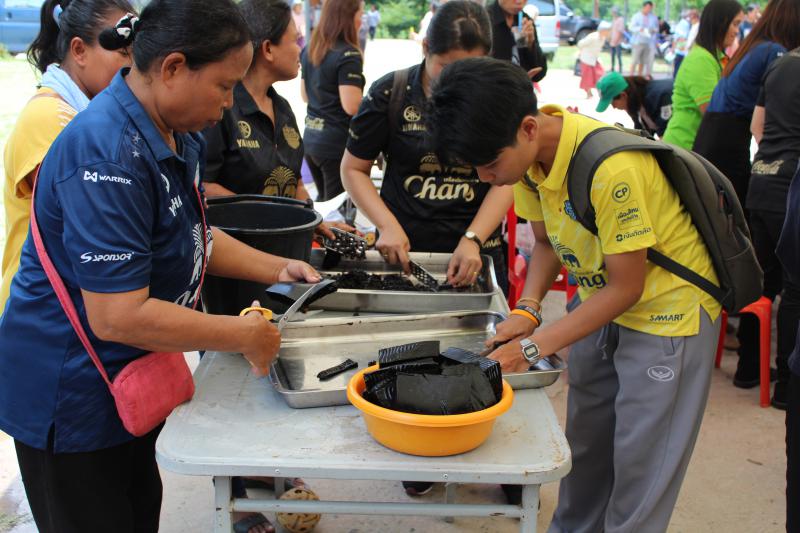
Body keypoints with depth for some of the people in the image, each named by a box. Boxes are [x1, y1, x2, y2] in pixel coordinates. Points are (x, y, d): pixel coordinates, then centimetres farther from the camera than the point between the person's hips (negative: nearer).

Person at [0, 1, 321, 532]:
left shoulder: (177, 135, 0)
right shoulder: (109, 154, -30)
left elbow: (192, 236, 15)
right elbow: (118, 317, -33)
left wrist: (277, 268, 2)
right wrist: (246, 336, -24)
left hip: (130, 379, 9)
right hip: (69, 396, -8)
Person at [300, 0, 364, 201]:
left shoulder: (310, 50, 10)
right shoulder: (348, 55, -16)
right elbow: (352, 106, -21)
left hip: (311, 139, 8)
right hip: (338, 143, -8)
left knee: (323, 199, 21)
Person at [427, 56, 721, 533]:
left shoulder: (612, 167, -33)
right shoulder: (530, 154, -10)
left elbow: (625, 287, -24)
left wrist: (533, 348, -23)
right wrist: (527, 311, -12)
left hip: (667, 309, -7)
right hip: (602, 300, 7)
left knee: (639, 466, 1)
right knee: (585, 444, 16)